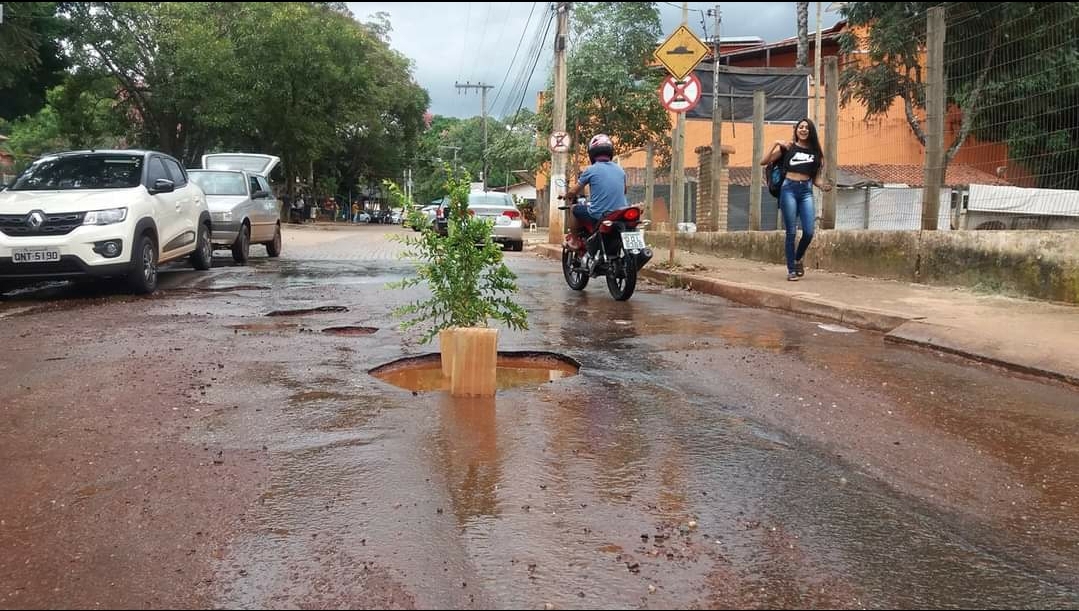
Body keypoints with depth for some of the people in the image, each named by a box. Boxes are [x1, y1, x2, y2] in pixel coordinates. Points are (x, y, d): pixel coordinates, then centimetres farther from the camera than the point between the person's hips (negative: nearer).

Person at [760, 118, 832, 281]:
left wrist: (822, 186, -3)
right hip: (789, 188, -3)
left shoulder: (816, 150, 15)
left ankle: (798, 259, 20)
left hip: (806, 191, 3)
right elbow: (764, 162, 2)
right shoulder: (788, 147, 6)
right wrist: (776, 145, -7)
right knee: (791, 232, -4)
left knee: (809, 231, -8)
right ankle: (791, 270, 2)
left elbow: (815, 177, 16)